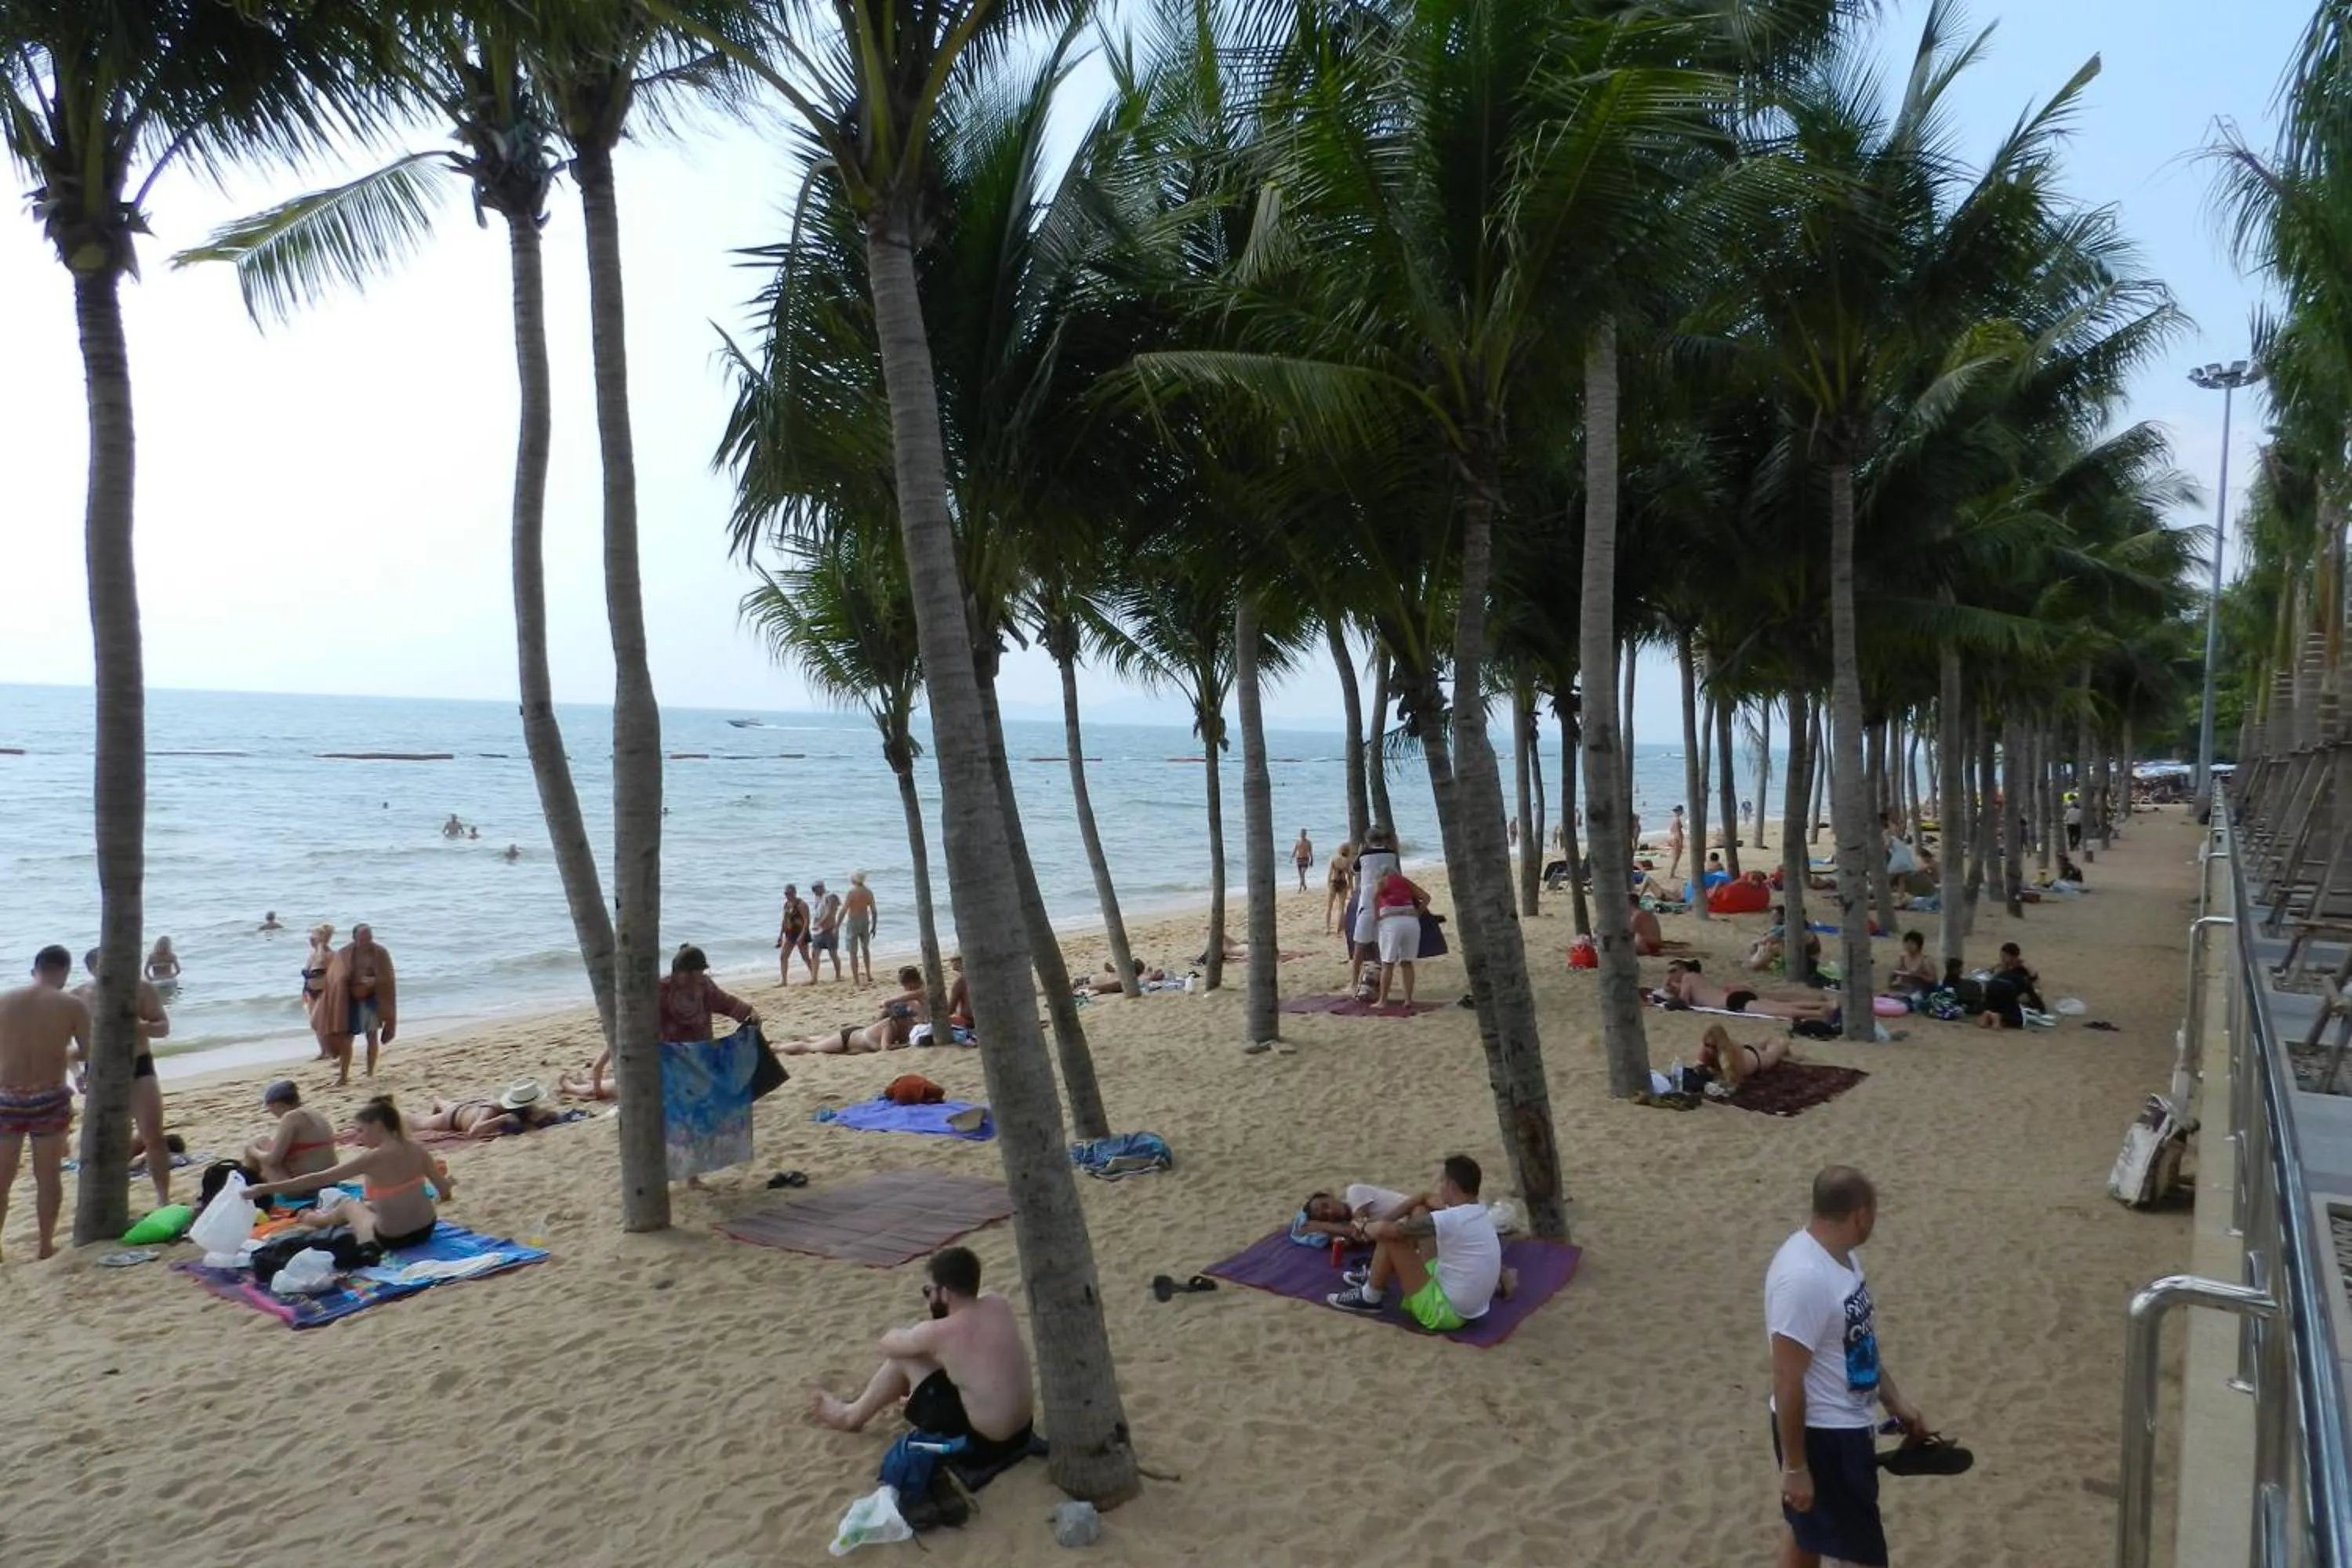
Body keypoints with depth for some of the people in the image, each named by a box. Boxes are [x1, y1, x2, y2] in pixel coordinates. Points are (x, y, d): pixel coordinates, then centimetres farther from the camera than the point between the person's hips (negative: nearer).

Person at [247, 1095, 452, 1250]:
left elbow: (319, 1179, -19)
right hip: (425, 1231, 5)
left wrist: (264, 1188, -14)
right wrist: (447, 1182, 24)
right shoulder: (417, 1149, -5)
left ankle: (316, 1220, 57)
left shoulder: (373, 1158, -20)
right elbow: (446, 1192, 0)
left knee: (348, 1205, 26)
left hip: (390, 1240, -4)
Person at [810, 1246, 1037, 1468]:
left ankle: (853, 1415, 29)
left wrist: (913, 1336, 20)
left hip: (980, 1444, -6)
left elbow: (889, 1344, 2)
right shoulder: (1000, 1305, -4)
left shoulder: (938, 1333, -20)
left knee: (903, 1357, 5)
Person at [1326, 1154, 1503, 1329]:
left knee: (1389, 1236, -11)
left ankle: (1370, 1298, 14)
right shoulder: (1480, 1212, 0)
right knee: (1419, 1212, 13)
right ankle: (1376, 1277, 33)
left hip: (1446, 1311, -9)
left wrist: (1367, 1228, 5)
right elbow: (1426, 1197, 17)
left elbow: (1383, 1229, -19)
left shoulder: (1448, 1220, -27)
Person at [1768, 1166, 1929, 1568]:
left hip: (1849, 1427, 10)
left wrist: (1895, 1401, 19)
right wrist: (1795, 1467, -22)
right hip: (1821, 1435, -10)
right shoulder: (1803, 1276, -30)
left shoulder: (1840, 1255, 1)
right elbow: (1787, 1380, -26)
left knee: (1807, 1527, 23)